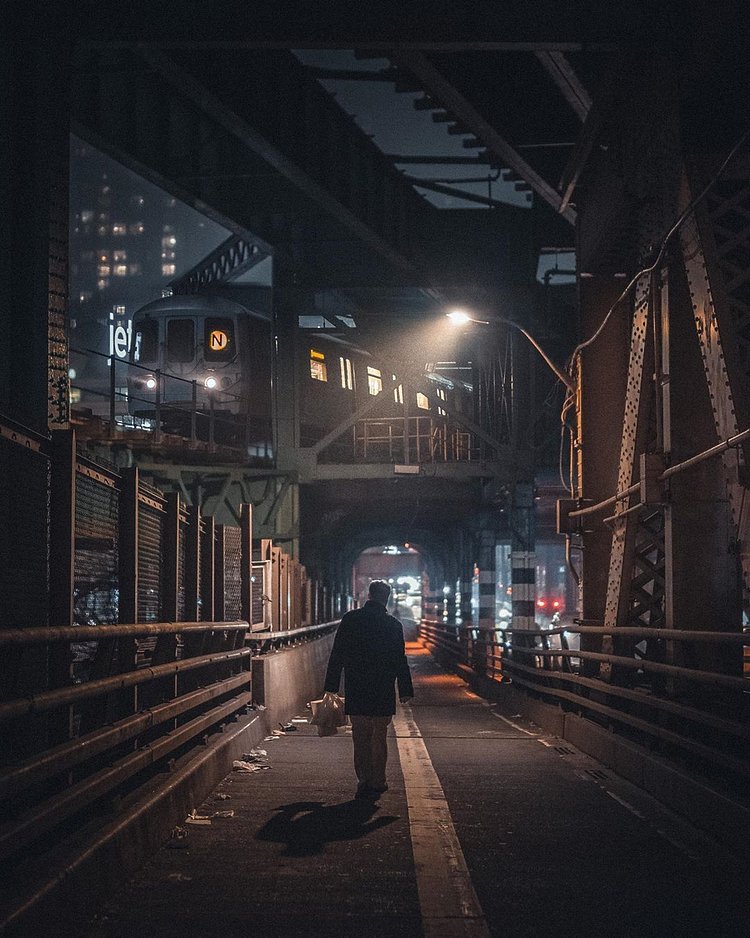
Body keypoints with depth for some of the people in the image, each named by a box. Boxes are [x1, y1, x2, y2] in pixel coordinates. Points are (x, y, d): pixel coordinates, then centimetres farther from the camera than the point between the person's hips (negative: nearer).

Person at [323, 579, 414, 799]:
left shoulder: (350, 619, -1)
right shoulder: (393, 625, -5)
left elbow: (337, 655, -1)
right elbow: (400, 660, -3)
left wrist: (331, 686, 3)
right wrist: (405, 690, 4)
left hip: (355, 690, 1)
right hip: (383, 691, -1)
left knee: (360, 737, 6)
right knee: (379, 736, 9)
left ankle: (364, 780, 0)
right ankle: (377, 782, 12)